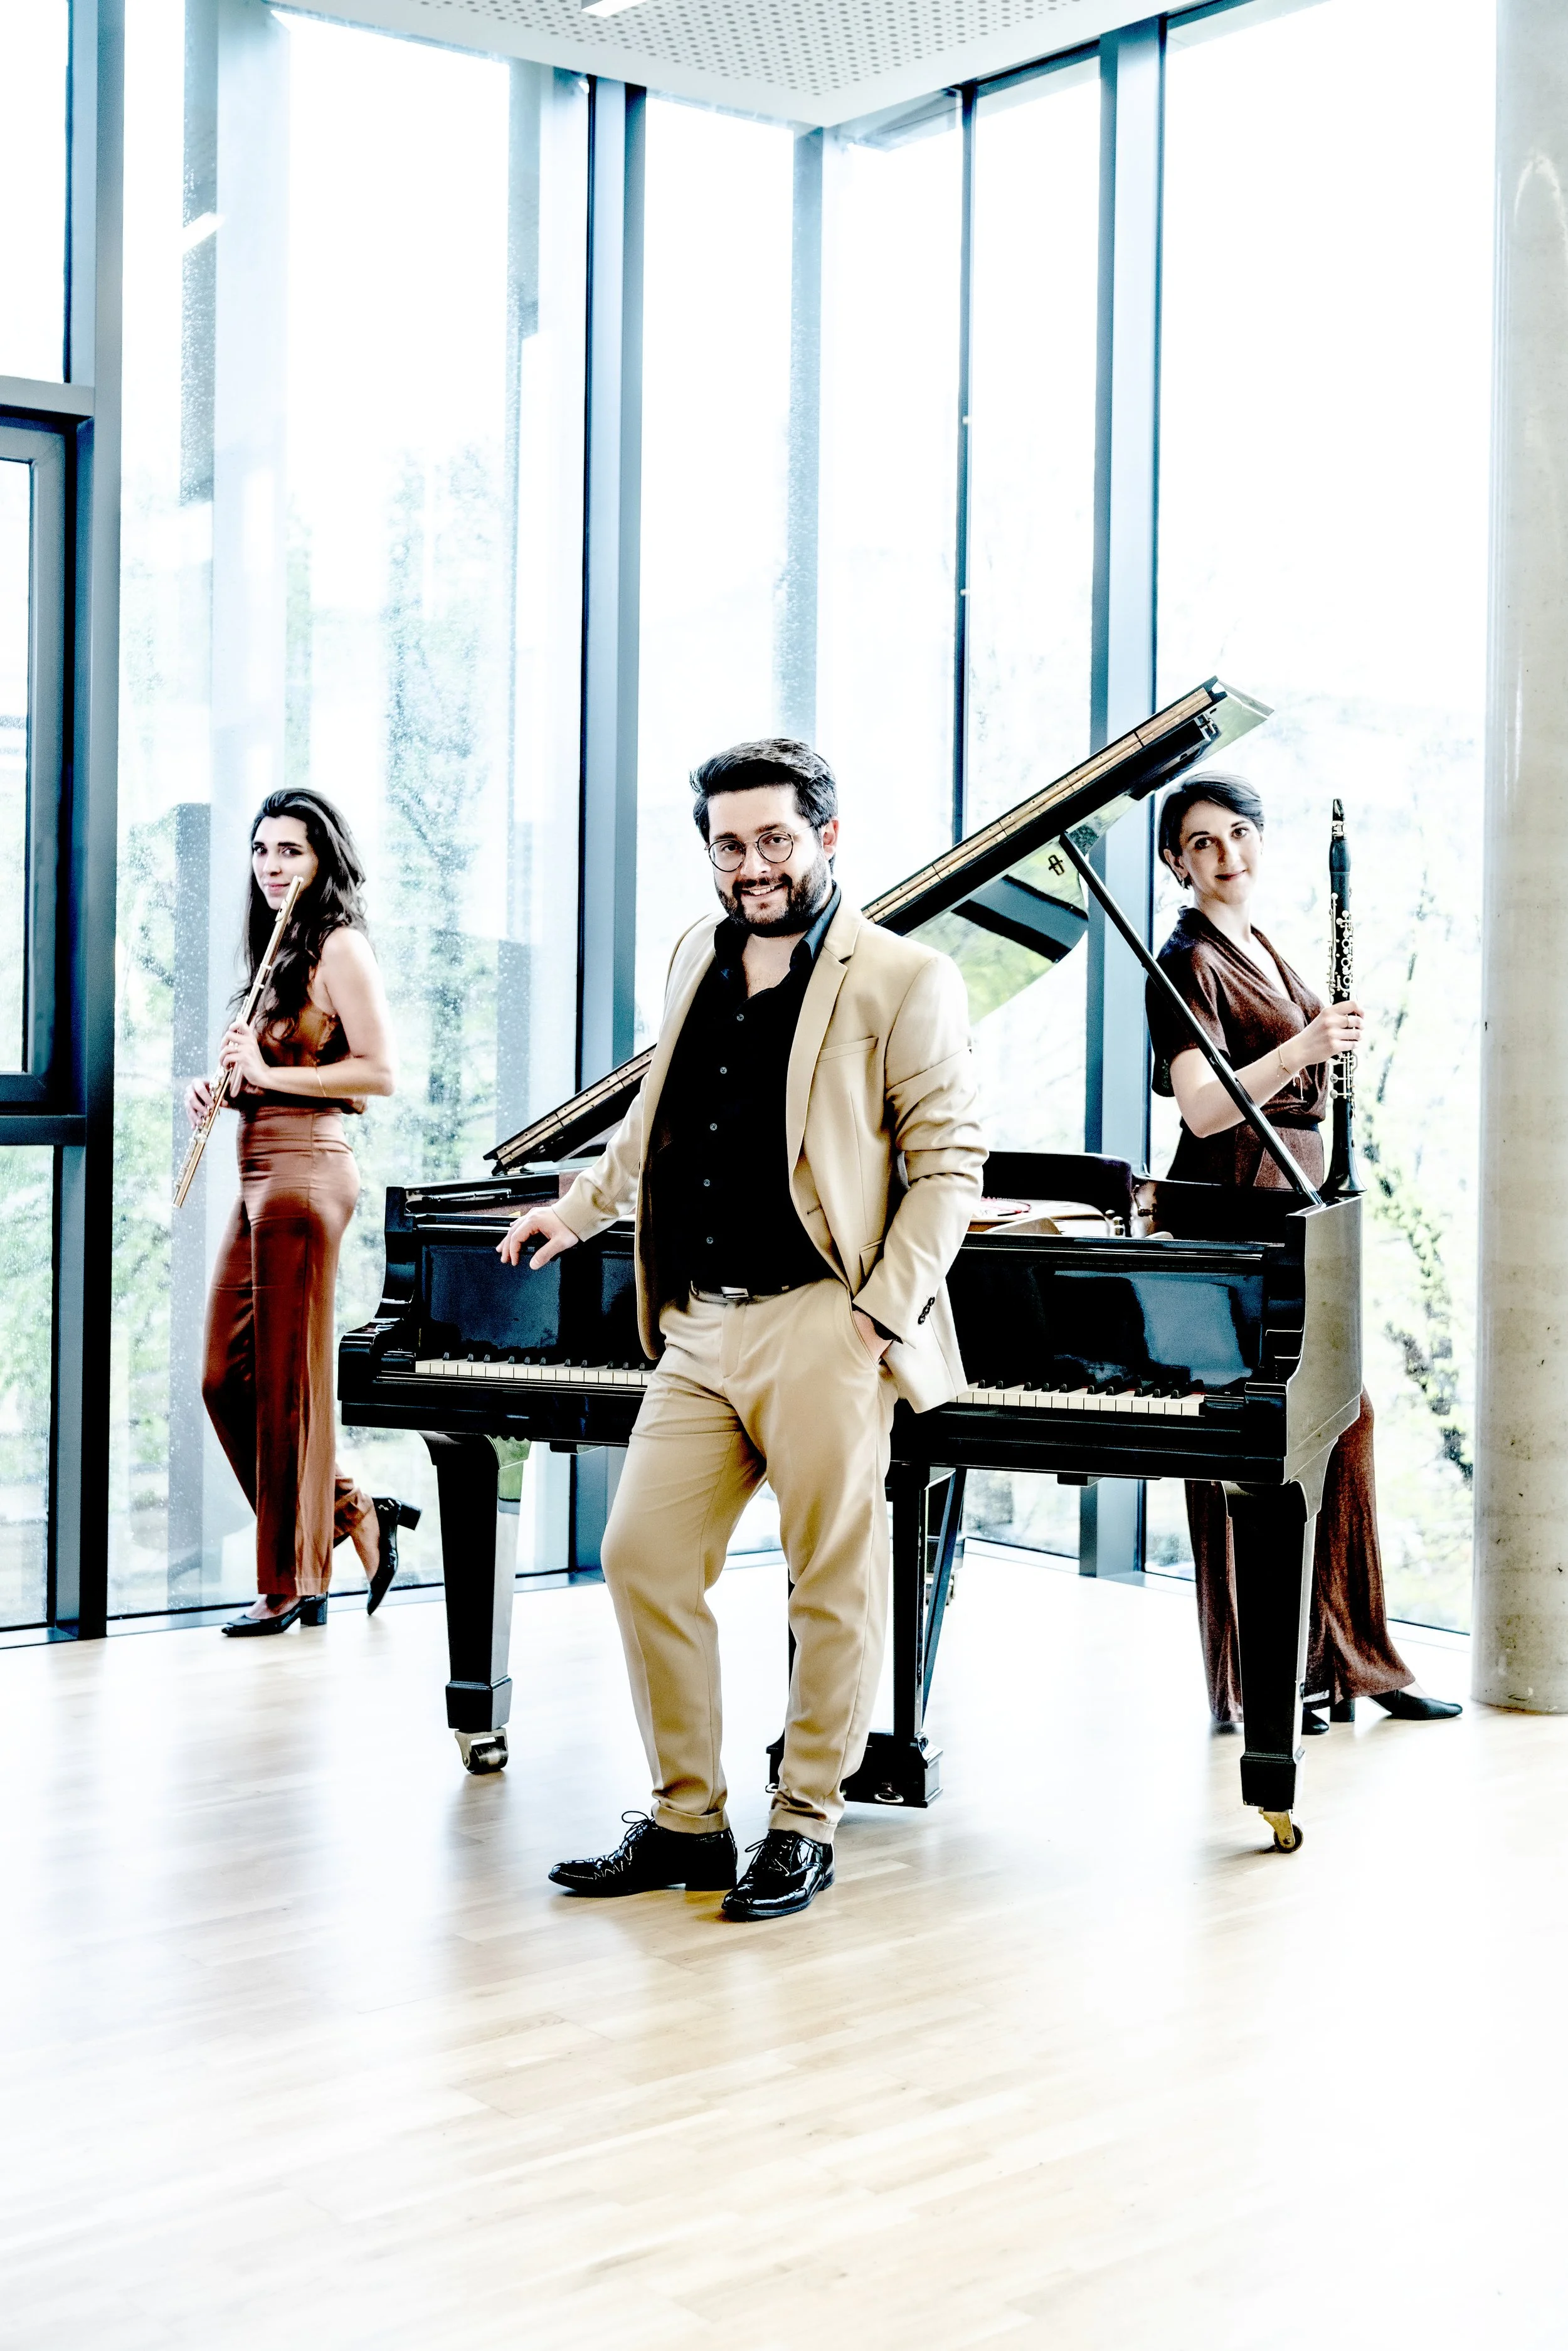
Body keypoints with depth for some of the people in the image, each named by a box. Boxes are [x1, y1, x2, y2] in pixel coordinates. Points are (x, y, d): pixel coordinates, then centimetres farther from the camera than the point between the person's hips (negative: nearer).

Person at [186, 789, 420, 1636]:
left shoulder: (340, 945, -6)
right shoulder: (280, 948, 20)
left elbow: (379, 1072, -14)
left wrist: (266, 1072, -15)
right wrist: (221, 1086, 6)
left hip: (304, 1168, -9)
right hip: (259, 1171, 9)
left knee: (286, 1381, -3)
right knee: (227, 1379, 8)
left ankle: (294, 1584, 7)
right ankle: (358, 1513, 19)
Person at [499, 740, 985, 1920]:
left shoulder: (904, 981, -4)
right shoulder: (698, 958, 15)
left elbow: (948, 1163, -7)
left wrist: (886, 1313, -14)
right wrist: (577, 1210, 32)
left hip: (818, 1328, -6)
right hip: (697, 1329, 6)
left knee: (833, 1583, 2)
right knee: (644, 1558, 4)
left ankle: (805, 1826, 17)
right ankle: (688, 1821, 16)